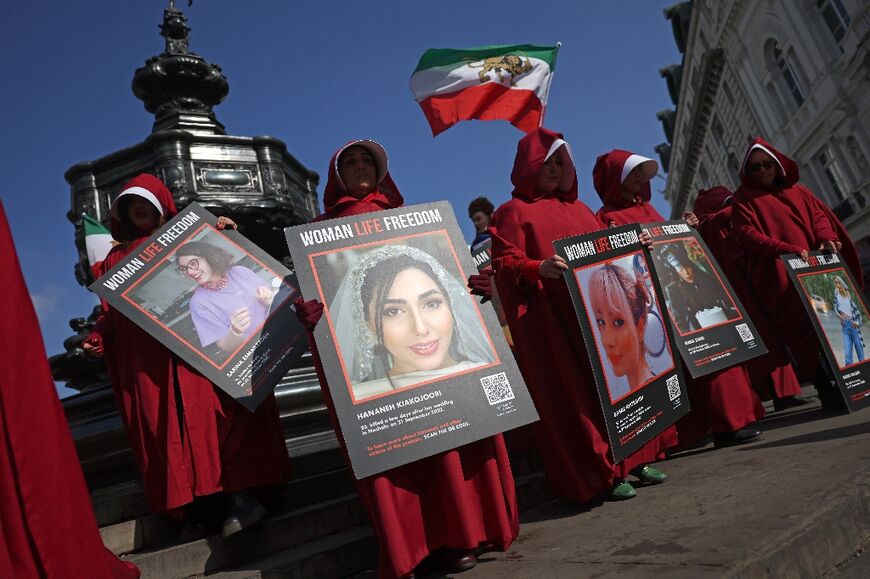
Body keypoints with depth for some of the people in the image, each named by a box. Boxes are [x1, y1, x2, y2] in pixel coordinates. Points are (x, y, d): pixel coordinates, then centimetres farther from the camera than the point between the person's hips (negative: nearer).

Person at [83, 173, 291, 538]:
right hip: (147, 357, 3)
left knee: (209, 409, -17)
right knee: (165, 426, -7)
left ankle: (237, 495, -19)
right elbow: (112, 311, 22)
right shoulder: (116, 257, 28)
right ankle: (197, 507, -6)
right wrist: (99, 335, 2)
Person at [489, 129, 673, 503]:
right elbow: (505, 264, -10)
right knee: (577, 392, -5)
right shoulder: (513, 212, 2)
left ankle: (634, 459, 20)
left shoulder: (578, 208, 23)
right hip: (554, 321, -7)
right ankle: (600, 475, 3)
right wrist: (539, 267, -28)